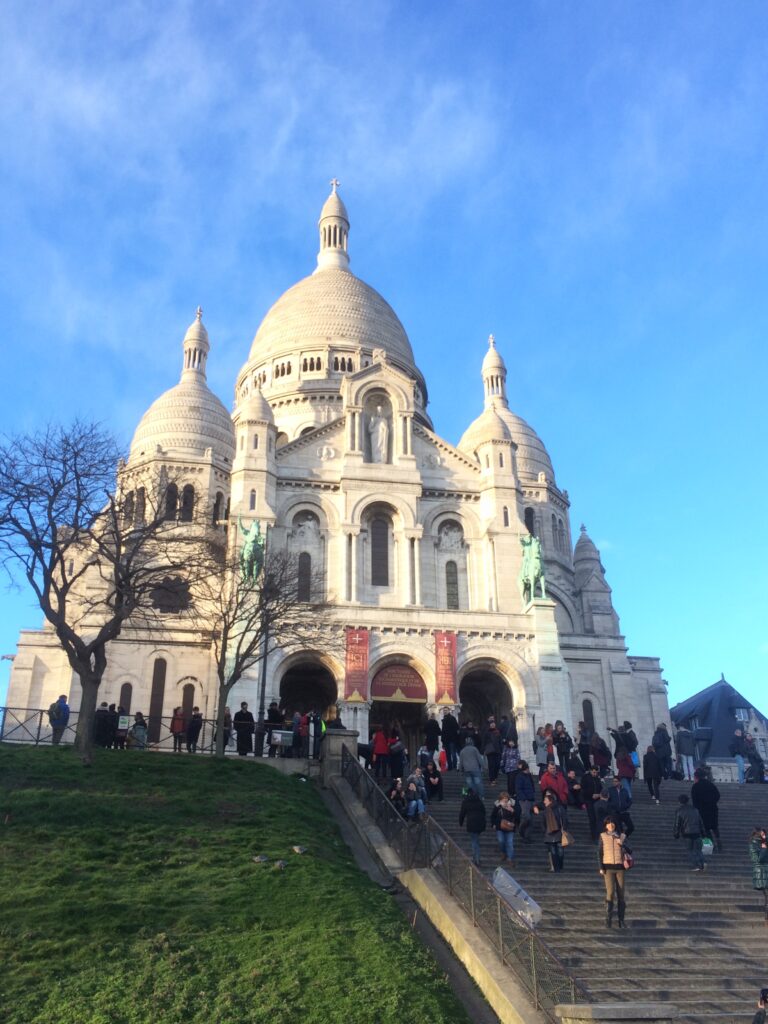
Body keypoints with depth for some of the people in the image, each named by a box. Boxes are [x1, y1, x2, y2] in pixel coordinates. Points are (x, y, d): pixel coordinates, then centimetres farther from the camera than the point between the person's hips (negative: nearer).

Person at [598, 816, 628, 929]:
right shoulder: (602, 836, 2)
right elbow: (600, 853, 2)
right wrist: (601, 868, -5)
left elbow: (628, 852, 5)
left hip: (620, 867, 2)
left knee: (621, 894, 1)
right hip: (608, 867, -2)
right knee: (610, 892, -11)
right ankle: (608, 919, -2)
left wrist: (622, 845, -14)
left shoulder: (622, 836, 6)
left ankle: (621, 919, 10)